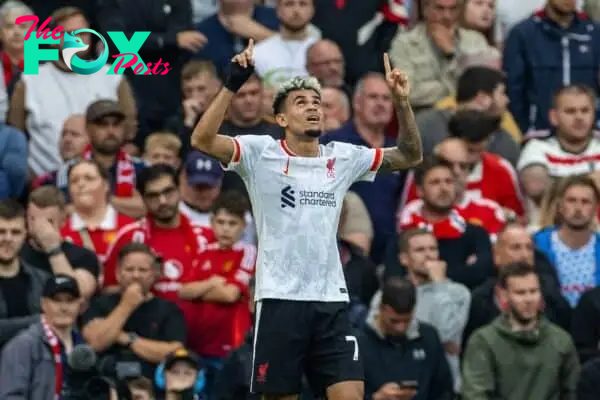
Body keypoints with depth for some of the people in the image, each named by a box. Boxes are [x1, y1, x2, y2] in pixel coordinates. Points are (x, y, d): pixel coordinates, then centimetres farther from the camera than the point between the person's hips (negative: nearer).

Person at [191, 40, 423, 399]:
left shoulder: (344, 157, 10)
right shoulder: (261, 153, -3)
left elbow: (410, 156, 14)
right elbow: (202, 140, -16)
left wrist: (402, 103, -1)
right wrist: (233, 84, -25)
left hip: (331, 302, 3)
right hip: (280, 300, -3)